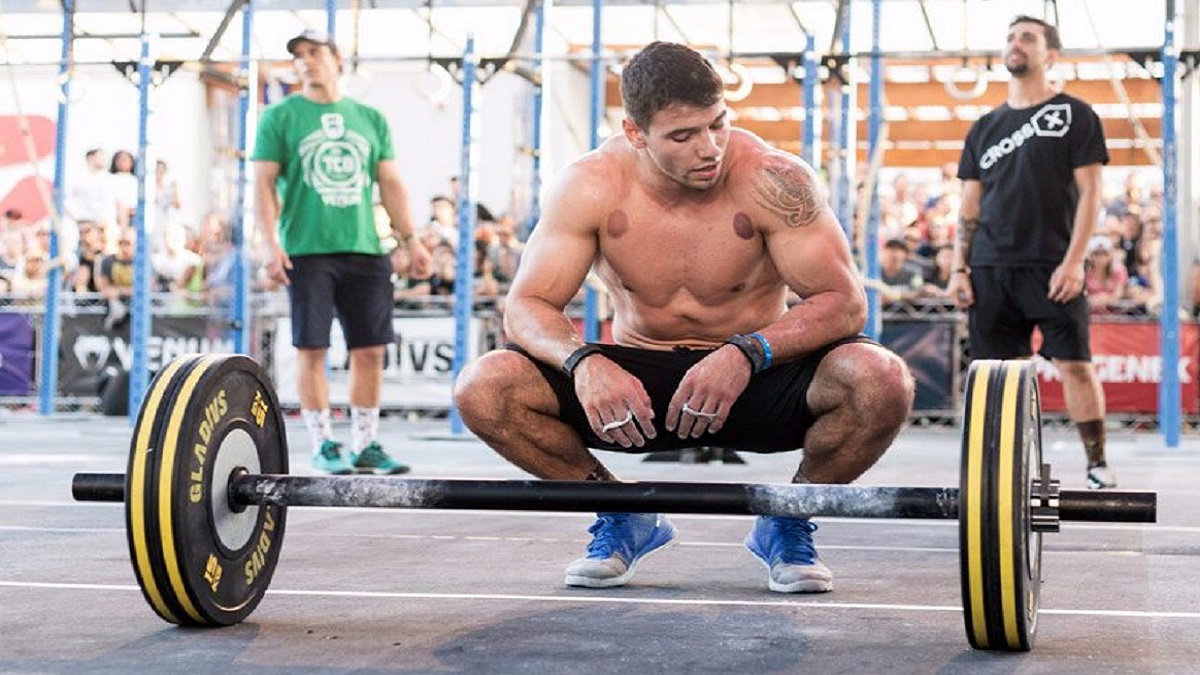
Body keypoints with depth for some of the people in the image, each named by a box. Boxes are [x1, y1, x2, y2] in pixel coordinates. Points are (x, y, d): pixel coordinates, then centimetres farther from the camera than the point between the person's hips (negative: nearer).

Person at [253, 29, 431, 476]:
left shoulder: (370, 119, 14)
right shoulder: (281, 117, 4)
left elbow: (390, 183, 14)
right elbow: (264, 183, -1)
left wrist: (409, 237, 5)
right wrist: (272, 242, -12)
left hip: (364, 251, 3)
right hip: (307, 251, -3)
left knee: (370, 350, 3)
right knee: (312, 349, -1)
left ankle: (365, 445, 12)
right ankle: (323, 444, 9)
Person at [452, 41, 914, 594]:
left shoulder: (773, 181, -19)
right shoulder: (591, 187, -14)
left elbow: (845, 303, -19)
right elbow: (527, 307, -13)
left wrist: (746, 355, -36)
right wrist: (583, 362, -36)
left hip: (756, 383, -1)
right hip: (635, 386, 1)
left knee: (882, 380, -32)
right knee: (482, 389, -22)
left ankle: (787, 524, 0)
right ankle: (625, 517, 4)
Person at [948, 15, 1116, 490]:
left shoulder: (1074, 115, 4)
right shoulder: (985, 128, 16)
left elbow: (1089, 192, -3)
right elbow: (970, 205, 15)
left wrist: (1074, 260, -12)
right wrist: (959, 269, 5)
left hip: (1052, 268, -4)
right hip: (991, 269, 4)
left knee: (1074, 363, -7)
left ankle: (1097, 464, 2)